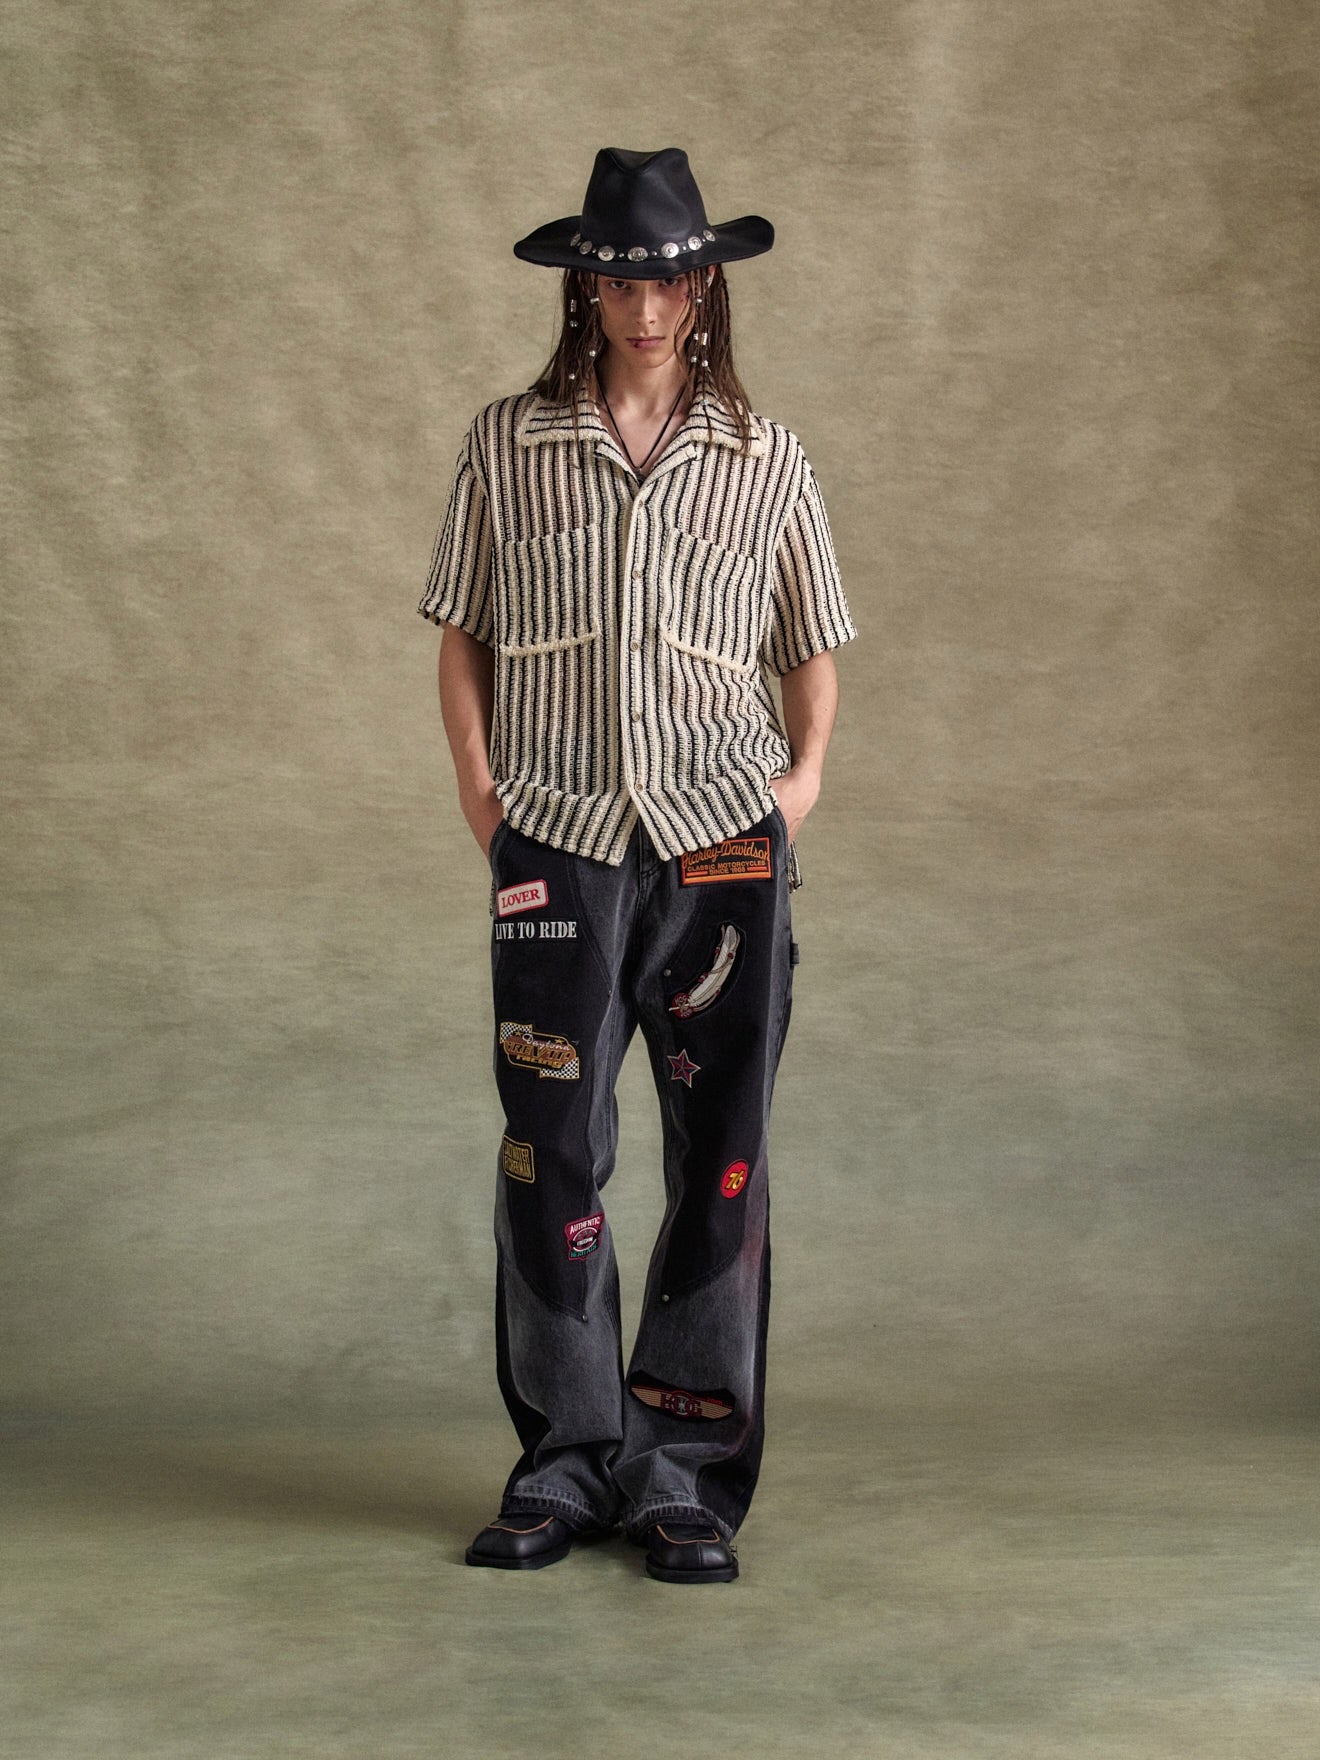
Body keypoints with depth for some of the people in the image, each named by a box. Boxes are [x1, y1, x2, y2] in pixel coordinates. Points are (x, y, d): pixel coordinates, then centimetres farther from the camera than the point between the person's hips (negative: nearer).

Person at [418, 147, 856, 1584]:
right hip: (559, 838, 0)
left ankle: (687, 1479, 13)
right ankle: (567, 1463, 15)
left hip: (723, 844, 1)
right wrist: (477, 777, 1)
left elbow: (814, 646, 16)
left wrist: (805, 769, 1)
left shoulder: (764, 459, 8)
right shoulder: (507, 444, 7)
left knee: (718, 1159, 2)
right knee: (551, 1155, 0)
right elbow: (462, 632, 12)